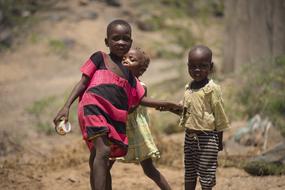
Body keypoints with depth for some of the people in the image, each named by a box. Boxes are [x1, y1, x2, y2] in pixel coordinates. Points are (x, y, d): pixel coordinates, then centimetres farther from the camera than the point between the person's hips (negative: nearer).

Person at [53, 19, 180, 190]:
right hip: (94, 108, -6)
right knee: (103, 152, -25)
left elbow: (140, 99, 30)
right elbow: (83, 83, 7)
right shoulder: (100, 58, 11)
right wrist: (67, 106, -4)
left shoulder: (129, 74, 25)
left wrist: (164, 105, 22)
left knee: (104, 165, 11)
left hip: (116, 118, 6)